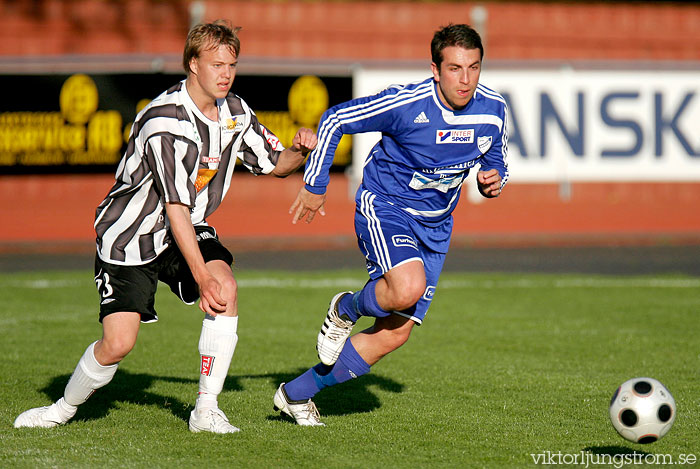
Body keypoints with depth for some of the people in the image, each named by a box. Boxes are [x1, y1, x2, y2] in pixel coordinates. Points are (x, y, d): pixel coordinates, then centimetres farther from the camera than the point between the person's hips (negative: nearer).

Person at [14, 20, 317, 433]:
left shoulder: (235, 112, -2)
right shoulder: (165, 121, -26)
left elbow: (274, 163, 13)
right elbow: (175, 206, -27)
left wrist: (299, 152, -12)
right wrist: (200, 276, -28)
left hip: (186, 229, 6)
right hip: (129, 236, -6)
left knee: (226, 287, -23)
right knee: (118, 342, -14)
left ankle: (206, 410, -16)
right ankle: (65, 407, 15)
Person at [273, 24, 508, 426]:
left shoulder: (493, 109, -8)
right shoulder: (407, 104, -23)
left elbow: (495, 158, 12)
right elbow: (336, 119, -11)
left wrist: (494, 180, -12)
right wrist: (314, 187, -5)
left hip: (434, 226, 5)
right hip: (385, 207, -5)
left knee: (394, 335, 2)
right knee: (407, 287, -35)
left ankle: (296, 393, 18)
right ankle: (346, 309, 1)